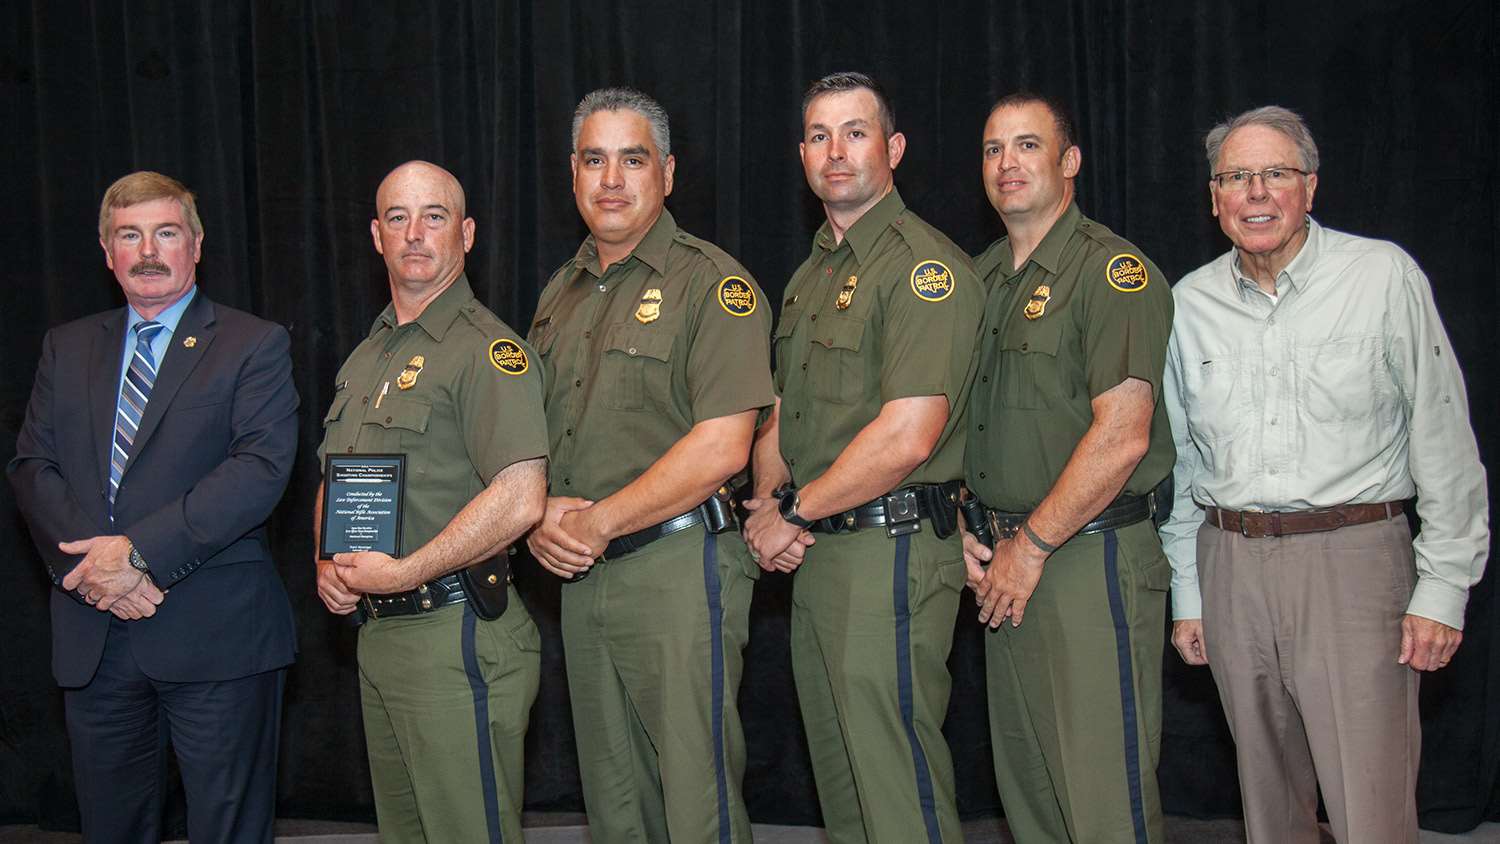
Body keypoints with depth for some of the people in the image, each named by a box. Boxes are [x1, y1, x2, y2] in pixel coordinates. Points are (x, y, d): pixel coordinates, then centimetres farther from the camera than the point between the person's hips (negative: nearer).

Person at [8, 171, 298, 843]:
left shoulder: (254, 345, 1)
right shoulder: (66, 348, 16)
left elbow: (261, 467, -12)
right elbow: (32, 467, 7)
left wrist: (141, 550, -19)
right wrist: (90, 563, -11)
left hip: (216, 635, -4)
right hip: (92, 637, 4)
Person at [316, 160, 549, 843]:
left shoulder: (486, 349, -12)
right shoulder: (366, 356, 16)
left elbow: (520, 499, -23)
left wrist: (405, 572, -18)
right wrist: (328, 564, 5)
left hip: (454, 635, -9)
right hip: (375, 631, 9)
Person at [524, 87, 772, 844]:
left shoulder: (710, 283, -8)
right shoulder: (560, 293, 16)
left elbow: (722, 446, -17)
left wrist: (596, 523, -14)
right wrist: (540, 517, -4)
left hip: (677, 564, -7)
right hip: (580, 577, 7)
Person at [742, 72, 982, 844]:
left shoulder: (924, 266, -13)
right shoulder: (810, 275, 17)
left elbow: (907, 438, -22)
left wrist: (795, 514, -11)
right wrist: (766, 504, 0)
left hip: (891, 553, -9)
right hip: (813, 554, 9)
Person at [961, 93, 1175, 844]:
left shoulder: (1113, 270, -10)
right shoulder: (978, 280, 15)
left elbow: (1122, 437, -18)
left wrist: (1032, 545, -14)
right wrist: (961, 528, 4)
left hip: (1091, 557, -7)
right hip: (1004, 564, 8)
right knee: (1024, 783, 14)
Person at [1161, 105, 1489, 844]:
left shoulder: (1383, 276, -3)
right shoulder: (1191, 301, 8)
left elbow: (1444, 443, -3)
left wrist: (1444, 587, -7)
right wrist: (1186, 593, 13)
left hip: (1354, 560, -4)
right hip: (1231, 564, 4)